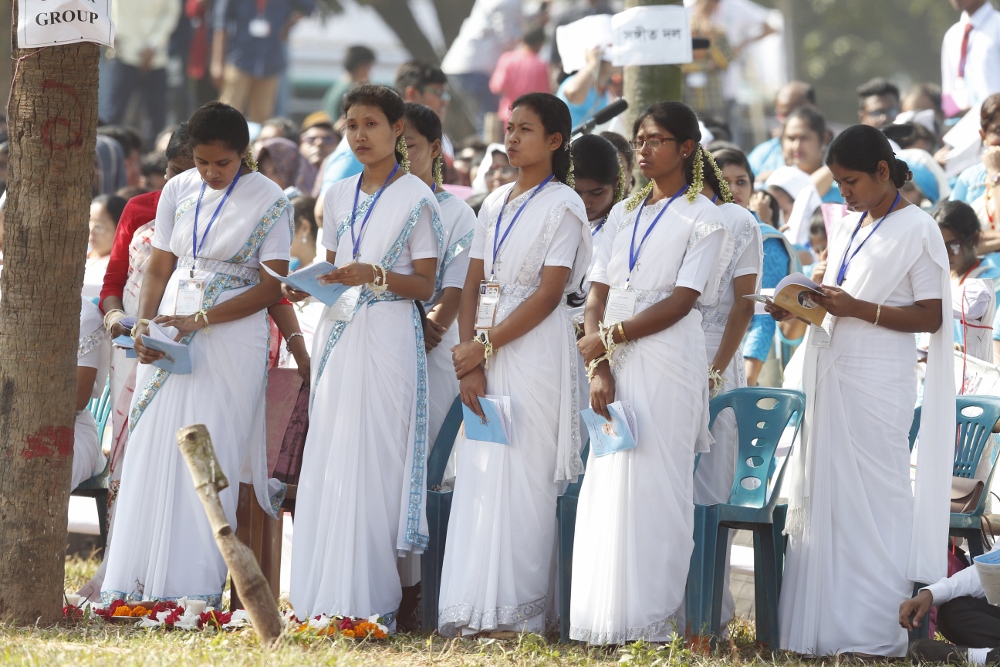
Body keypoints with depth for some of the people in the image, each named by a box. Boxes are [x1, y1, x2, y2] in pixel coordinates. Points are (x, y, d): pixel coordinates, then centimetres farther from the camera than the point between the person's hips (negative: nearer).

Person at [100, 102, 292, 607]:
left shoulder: (269, 202, -5)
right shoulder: (179, 191, 9)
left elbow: (270, 287, -8)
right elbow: (159, 267, 13)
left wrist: (199, 320, -16)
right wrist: (143, 324, -5)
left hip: (231, 337, -4)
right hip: (169, 335, 4)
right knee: (152, 449, 0)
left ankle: (194, 586, -6)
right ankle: (137, 580, 3)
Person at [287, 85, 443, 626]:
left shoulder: (415, 198, -2)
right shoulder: (338, 197, 16)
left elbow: (425, 286, -4)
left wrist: (375, 275, -19)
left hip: (388, 335, -6)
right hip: (337, 334, 6)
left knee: (372, 463, -10)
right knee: (326, 463, 1)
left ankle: (370, 601, -9)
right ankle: (322, 596, 4)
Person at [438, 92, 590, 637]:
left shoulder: (562, 206, -5)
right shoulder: (495, 204, 15)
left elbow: (549, 292, -12)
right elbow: (472, 285, 11)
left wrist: (484, 346, -13)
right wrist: (469, 358, -3)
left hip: (535, 348, -6)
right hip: (487, 352, 6)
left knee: (523, 476, -7)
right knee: (480, 475, 3)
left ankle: (517, 611, -5)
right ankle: (474, 610, 4)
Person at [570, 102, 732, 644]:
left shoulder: (703, 218, 0)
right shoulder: (624, 214, 17)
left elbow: (680, 302, -10)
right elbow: (597, 295, 10)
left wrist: (609, 337, -12)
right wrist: (599, 368, -4)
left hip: (667, 363, -6)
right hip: (617, 366, 6)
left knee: (654, 484, -9)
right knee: (607, 482, 1)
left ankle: (653, 618, -7)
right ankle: (605, 618, 3)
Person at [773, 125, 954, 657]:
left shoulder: (916, 229, -7)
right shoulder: (849, 226, 16)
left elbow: (931, 317, -10)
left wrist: (858, 309, -18)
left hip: (877, 383, -8)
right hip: (831, 375, 8)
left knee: (871, 499, -6)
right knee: (824, 496, 5)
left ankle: (874, 633, -3)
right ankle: (824, 629, 8)